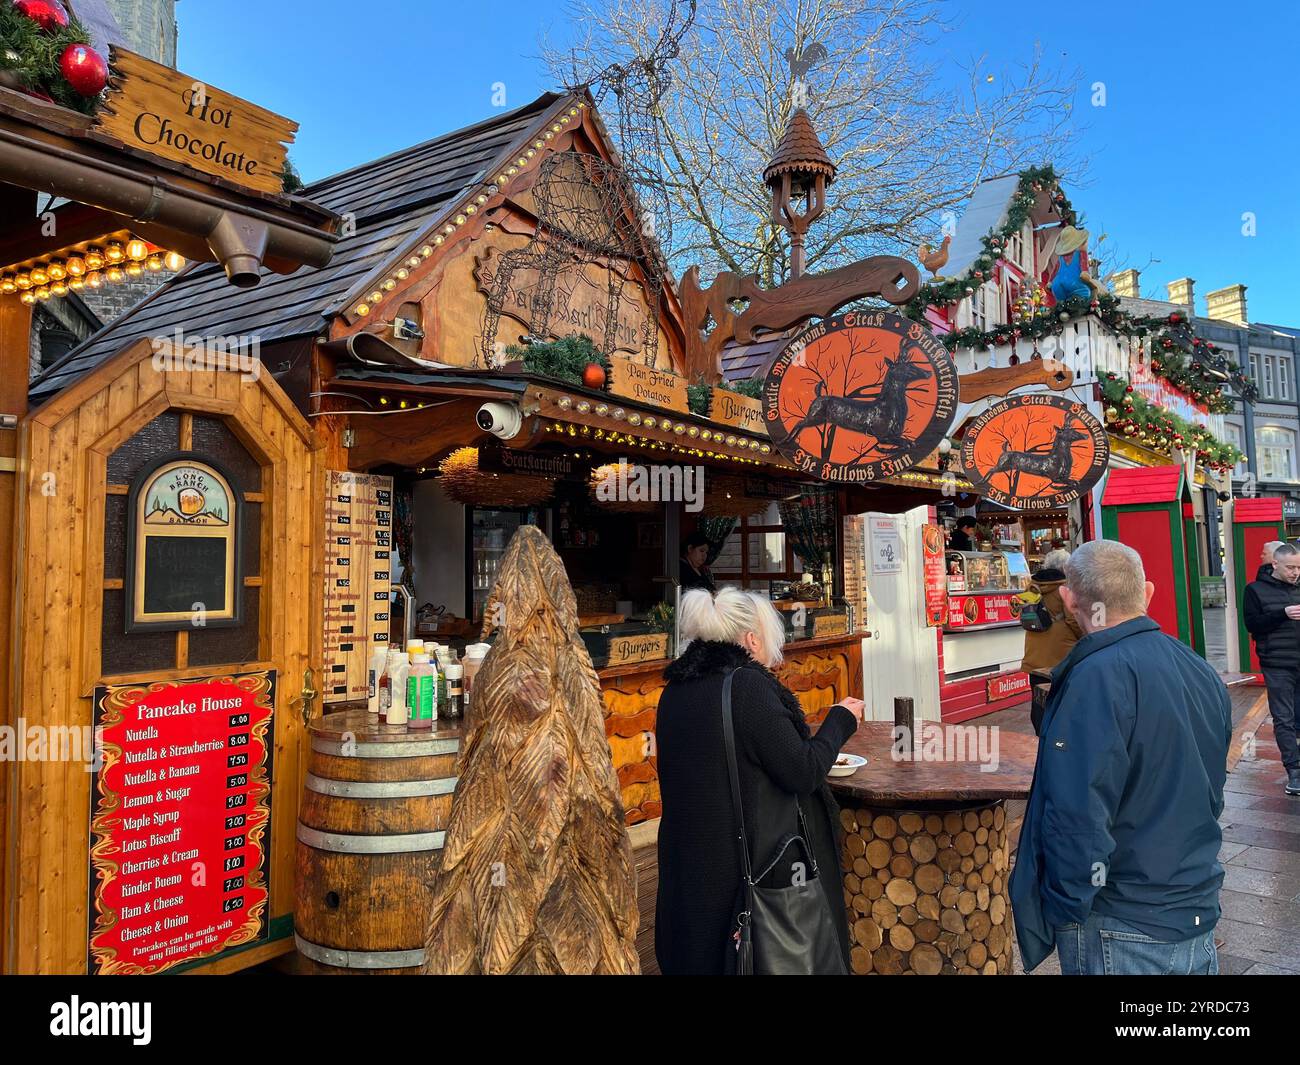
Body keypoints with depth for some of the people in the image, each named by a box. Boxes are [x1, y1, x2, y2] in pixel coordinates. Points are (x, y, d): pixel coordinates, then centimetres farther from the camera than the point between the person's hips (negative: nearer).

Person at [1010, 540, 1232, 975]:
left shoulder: (1098, 678, -23)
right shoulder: (1202, 671, 4)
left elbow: (1079, 816, -28)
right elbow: (1209, 795, 16)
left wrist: (1065, 908, -16)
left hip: (1122, 933, -8)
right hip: (1199, 919, 8)